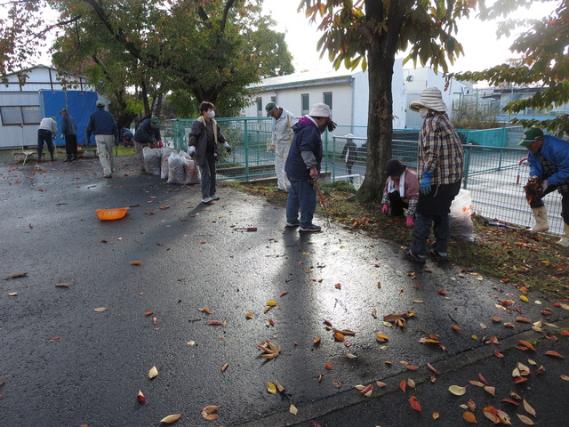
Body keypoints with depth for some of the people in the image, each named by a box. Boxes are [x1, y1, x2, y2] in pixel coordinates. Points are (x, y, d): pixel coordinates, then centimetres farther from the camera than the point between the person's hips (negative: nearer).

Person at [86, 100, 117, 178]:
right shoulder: (108, 114, 12)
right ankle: (109, 171, 28)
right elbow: (114, 126, 3)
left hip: (99, 137, -2)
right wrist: (116, 137, 6)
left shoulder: (93, 115, 7)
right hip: (109, 136, 2)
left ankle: (108, 172, -20)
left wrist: (88, 138, 13)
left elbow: (89, 128, 2)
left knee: (102, 156, -5)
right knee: (109, 154, 18)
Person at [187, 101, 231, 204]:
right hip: (202, 153, -8)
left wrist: (225, 143, 29)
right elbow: (192, 135, -22)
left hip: (211, 153, 8)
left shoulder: (213, 123, 10)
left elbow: (219, 134, 26)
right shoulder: (198, 123, -14)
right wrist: (191, 147, -35)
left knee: (212, 173, 14)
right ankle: (205, 197, -6)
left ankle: (212, 193, 27)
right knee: (206, 174, -11)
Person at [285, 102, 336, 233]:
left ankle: (291, 220, 31)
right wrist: (312, 167, -34)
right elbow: (306, 149, -33)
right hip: (301, 171, -11)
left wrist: (326, 124, 15)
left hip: (293, 169, 11)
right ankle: (306, 225, 7)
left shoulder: (306, 126, 12)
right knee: (308, 198, -1)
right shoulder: (310, 130, -21)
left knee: (294, 195, 20)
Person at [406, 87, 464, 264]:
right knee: (441, 214, 18)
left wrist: (426, 174, -22)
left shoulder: (431, 121, -13)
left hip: (436, 179, -9)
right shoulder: (445, 120, 15)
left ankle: (418, 252, 7)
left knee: (423, 216, 1)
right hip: (453, 177, 9)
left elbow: (432, 151, -24)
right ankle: (441, 251, 24)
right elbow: (458, 150, 17)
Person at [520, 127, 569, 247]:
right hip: (551, 175, 8)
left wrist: (547, 182, -38)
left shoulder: (559, 148, -39)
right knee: (533, 194, 1)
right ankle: (542, 224, 17)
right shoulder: (533, 150, -14)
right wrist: (534, 176, -25)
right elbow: (534, 165, -4)